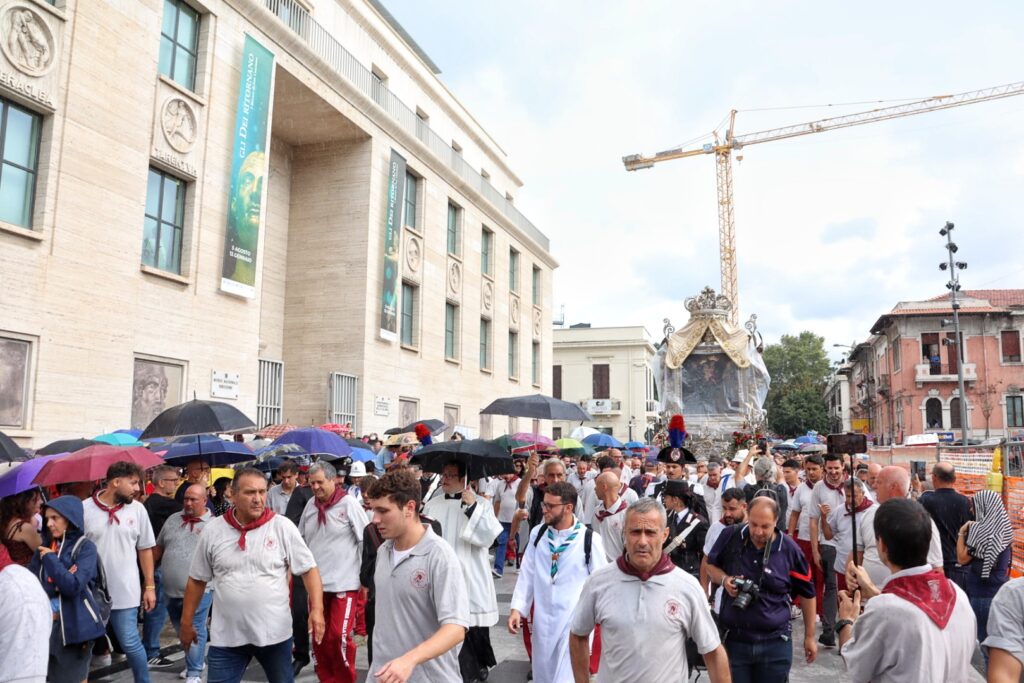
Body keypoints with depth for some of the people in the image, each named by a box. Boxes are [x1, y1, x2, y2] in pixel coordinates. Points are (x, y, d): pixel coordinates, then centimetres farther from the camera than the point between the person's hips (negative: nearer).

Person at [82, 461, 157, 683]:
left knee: (131, 644, 5)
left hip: (126, 593, 0)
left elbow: (145, 549, 6)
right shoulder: (84, 509, -7)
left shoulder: (137, 509, 0)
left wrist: (150, 586, 5)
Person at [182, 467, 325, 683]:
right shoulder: (213, 530, -2)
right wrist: (186, 623, 10)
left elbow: (309, 568, -6)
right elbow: (197, 580, 8)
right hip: (227, 636, 1)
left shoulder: (282, 526, -8)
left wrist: (317, 609, -16)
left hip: (275, 633, -1)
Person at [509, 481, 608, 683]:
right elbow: (527, 574, 4)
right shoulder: (537, 534, -1)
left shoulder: (590, 539, -12)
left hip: (575, 619, -4)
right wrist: (517, 608, -1)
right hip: (542, 618, 4)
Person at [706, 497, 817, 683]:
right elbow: (711, 565, 10)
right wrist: (724, 580, -12)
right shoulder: (730, 536, -8)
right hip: (734, 638, 1)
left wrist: (809, 637, 11)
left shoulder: (789, 549, -8)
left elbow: (806, 593, 5)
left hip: (775, 642, 0)